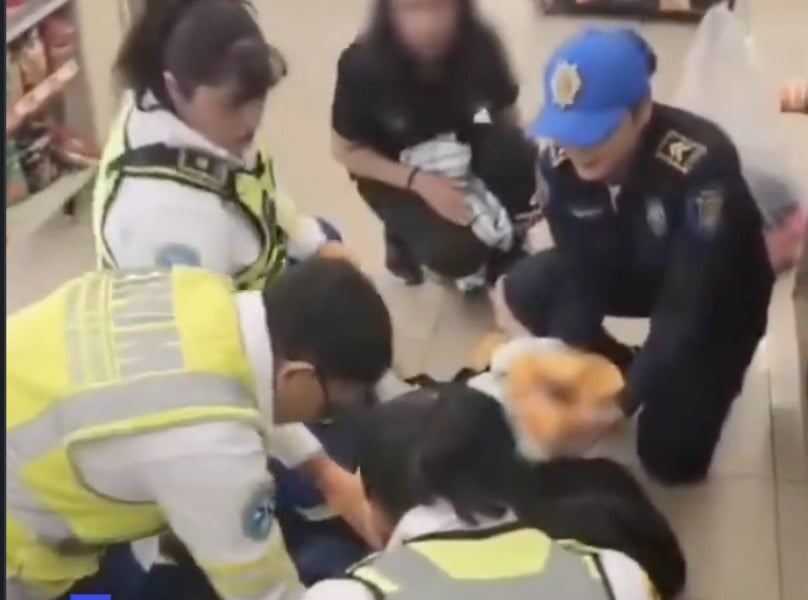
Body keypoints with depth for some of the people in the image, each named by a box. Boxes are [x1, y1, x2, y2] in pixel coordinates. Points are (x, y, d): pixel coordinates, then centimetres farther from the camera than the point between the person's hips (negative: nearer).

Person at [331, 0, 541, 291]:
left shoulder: (480, 46, -23)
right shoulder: (362, 66, -28)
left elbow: (509, 119, -7)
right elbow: (346, 152, -15)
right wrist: (418, 181, -28)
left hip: (462, 152, 3)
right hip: (394, 172, -3)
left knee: (524, 161, -28)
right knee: (455, 252, -27)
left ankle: (503, 243, 3)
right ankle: (404, 237, 9)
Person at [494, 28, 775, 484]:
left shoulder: (701, 163, -39)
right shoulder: (561, 158, -24)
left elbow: (687, 307, -36)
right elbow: (580, 274, -18)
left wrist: (621, 401, -39)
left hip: (715, 297, -4)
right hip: (635, 268, 5)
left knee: (671, 454, -11)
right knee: (524, 292, -20)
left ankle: (711, 377, 19)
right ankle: (624, 370, 3)